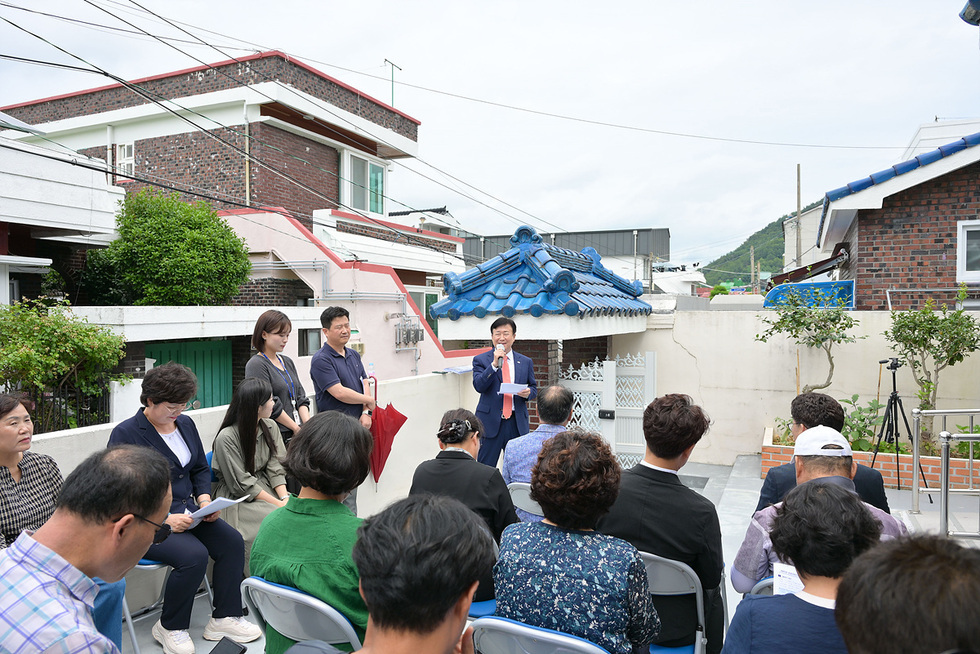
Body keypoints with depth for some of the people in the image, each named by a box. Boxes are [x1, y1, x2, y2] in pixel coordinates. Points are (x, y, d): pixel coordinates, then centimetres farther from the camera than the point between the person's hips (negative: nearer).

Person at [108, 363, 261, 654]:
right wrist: (163, 520, -23)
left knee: (232, 541, -16)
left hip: (186, 511, 7)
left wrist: (204, 498, -2)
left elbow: (200, 468, 17)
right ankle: (169, 627, -2)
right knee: (194, 555, -29)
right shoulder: (125, 434, -11)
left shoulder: (185, 424, 8)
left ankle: (224, 618, 0)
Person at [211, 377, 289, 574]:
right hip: (235, 497, -6)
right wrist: (279, 504, -19)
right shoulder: (226, 437, -15)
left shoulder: (270, 426, 4)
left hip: (266, 487, 6)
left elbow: (275, 468, 1)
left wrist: (285, 497, -16)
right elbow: (242, 485, -16)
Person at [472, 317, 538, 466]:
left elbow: (533, 388, 15)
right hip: (490, 422, -2)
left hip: (517, 423, 3)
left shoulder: (525, 362, 10)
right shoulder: (480, 360, 2)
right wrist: (494, 364, -20)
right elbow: (478, 386, -11)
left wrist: (528, 393, -8)